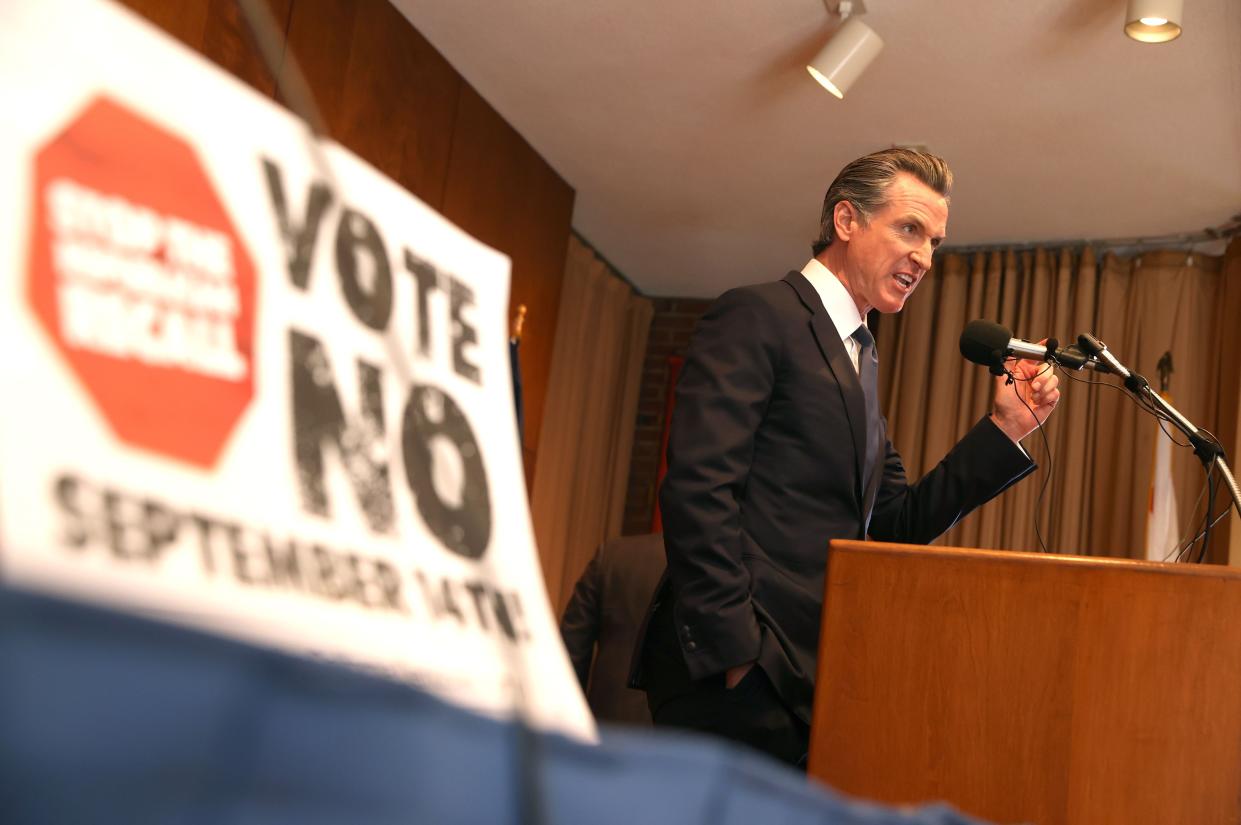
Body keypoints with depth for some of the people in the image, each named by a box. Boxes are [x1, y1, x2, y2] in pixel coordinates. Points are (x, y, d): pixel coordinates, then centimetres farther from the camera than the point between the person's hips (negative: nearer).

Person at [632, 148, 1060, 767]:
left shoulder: (859, 359, 20)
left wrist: (1004, 429, 8)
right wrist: (734, 652, -21)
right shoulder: (758, 316, -6)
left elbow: (895, 525, 15)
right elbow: (697, 488, -17)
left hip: (811, 678, 8)